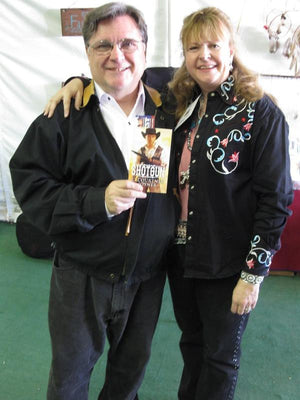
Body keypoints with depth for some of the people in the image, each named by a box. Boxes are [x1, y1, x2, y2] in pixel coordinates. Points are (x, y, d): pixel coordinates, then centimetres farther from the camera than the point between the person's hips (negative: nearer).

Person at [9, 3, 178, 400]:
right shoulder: (65, 113, -11)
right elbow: (29, 182, -14)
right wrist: (97, 201, -26)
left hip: (148, 276, 3)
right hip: (82, 277, -2)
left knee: (133, 365, 26)